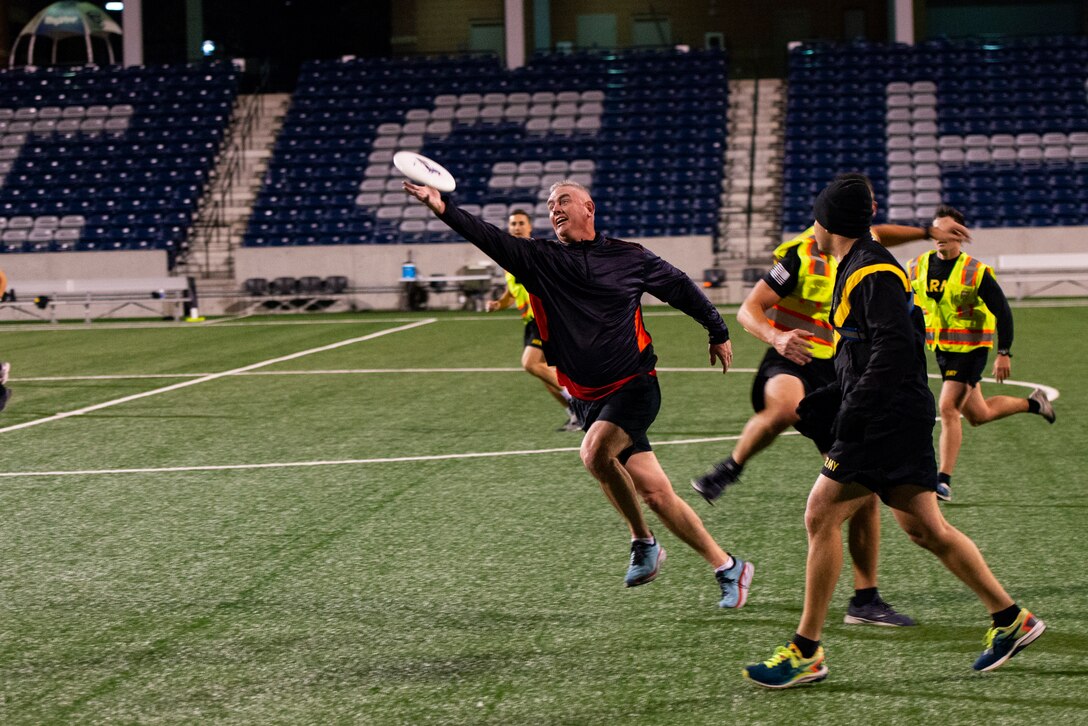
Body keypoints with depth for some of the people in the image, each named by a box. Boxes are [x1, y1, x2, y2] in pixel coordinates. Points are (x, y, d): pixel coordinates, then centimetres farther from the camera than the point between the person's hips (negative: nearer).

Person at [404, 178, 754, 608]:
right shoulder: (540, 259, 4)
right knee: (655, 493, 0)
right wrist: (444, 209, -26)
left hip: (634, 385, -4)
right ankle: (727, 567, 14)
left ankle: (643, 541, -8)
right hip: (588, 397, 4)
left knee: (595, 453, -28)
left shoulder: (629, 257, 1)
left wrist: (718, 332, 23)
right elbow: (489, 238, -10)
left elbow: (680, 287, 14)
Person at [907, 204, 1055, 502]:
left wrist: (1004, 353, -13)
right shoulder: (918, 268, -1)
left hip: (970, 350, -6)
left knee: (947, 408, -17)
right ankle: (1033, 403, 41)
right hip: (942, 351, 6)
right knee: (978, 415, 15)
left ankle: (944, 481, -12)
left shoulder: (976, 272, -14)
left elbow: (1002, 312, -10)